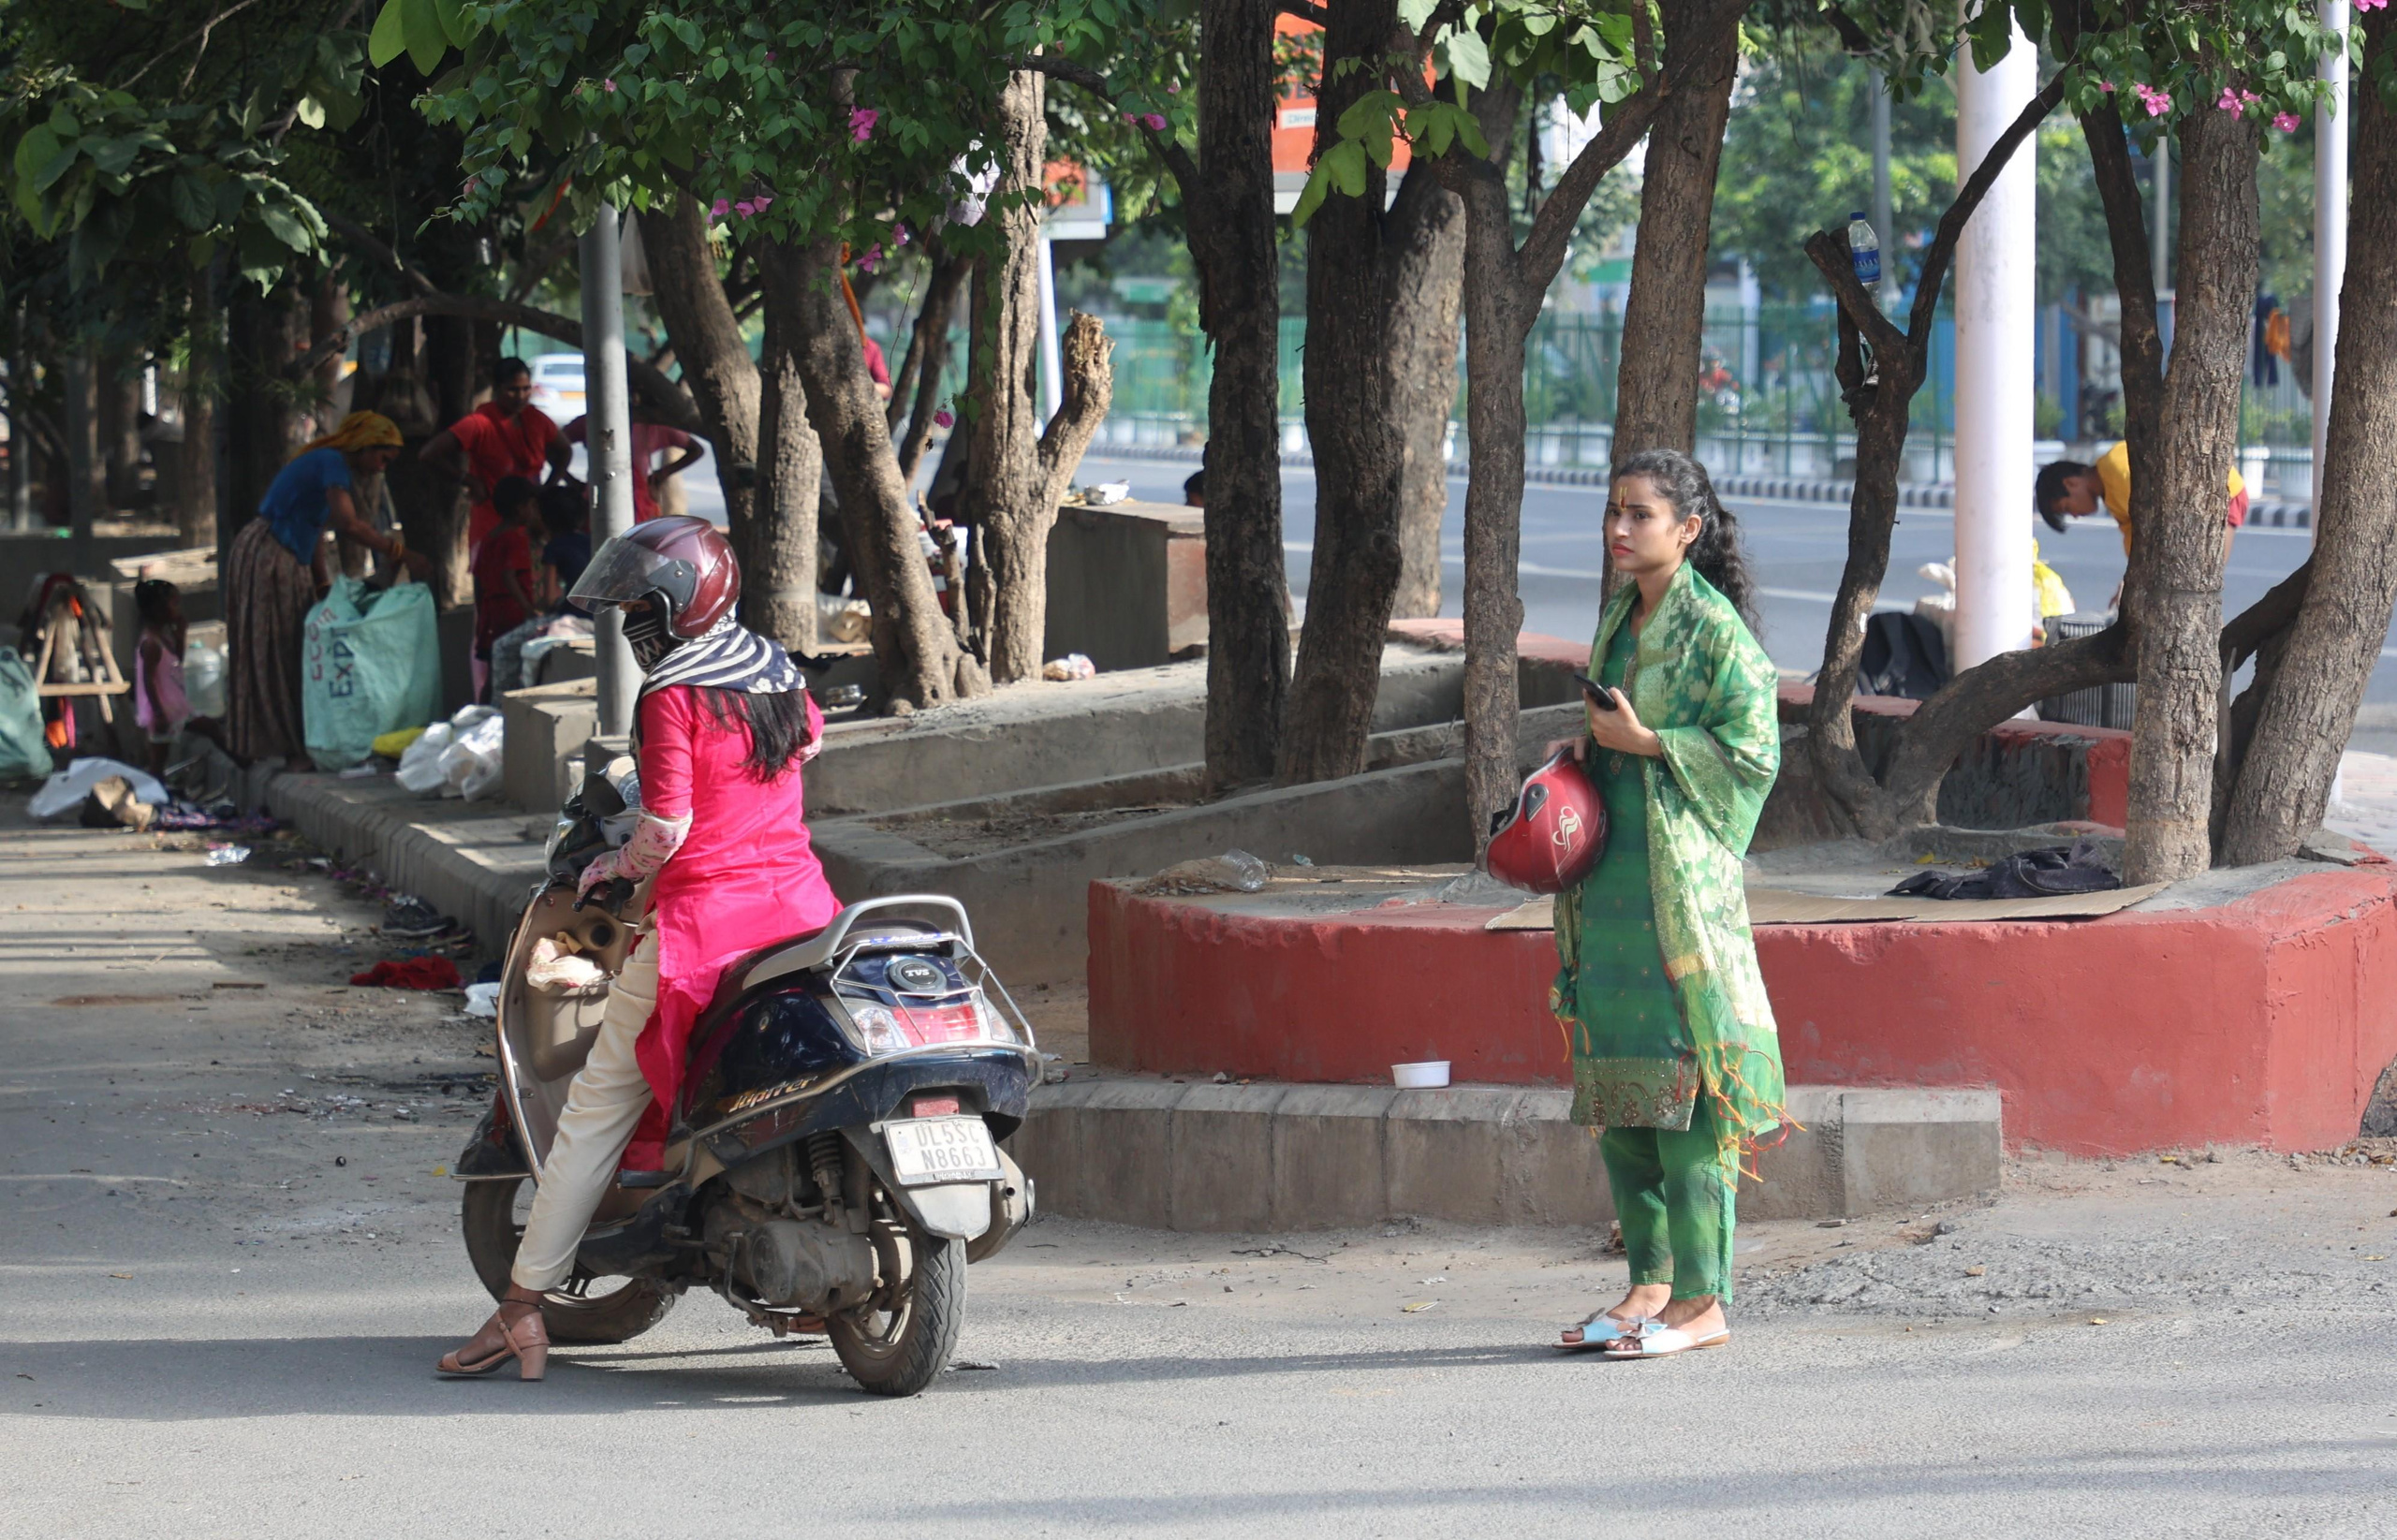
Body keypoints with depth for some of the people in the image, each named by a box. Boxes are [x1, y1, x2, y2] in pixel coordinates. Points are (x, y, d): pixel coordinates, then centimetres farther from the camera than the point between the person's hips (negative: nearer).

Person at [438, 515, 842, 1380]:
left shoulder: (672, 695, -10)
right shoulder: (779, 674, 12)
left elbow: (667, 828, -17)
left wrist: (615, 867, 2)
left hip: (702, 918, -6)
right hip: (801, 906, 6)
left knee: (598, 1107, 2)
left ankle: (522, 1313, 3)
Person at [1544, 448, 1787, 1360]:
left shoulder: (1713, 628, -10)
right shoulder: (1619, 619, 15)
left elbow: (1752, 749, -13)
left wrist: (1645, 743, -15)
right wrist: (1584, 750, 6)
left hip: (1681, 879, -9)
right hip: (1611, 871, 9)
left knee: (1680, 1079, -9)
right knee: (1617, 1085, 8)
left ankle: (1702, 1300, -6)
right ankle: (1650, 1282, 15)